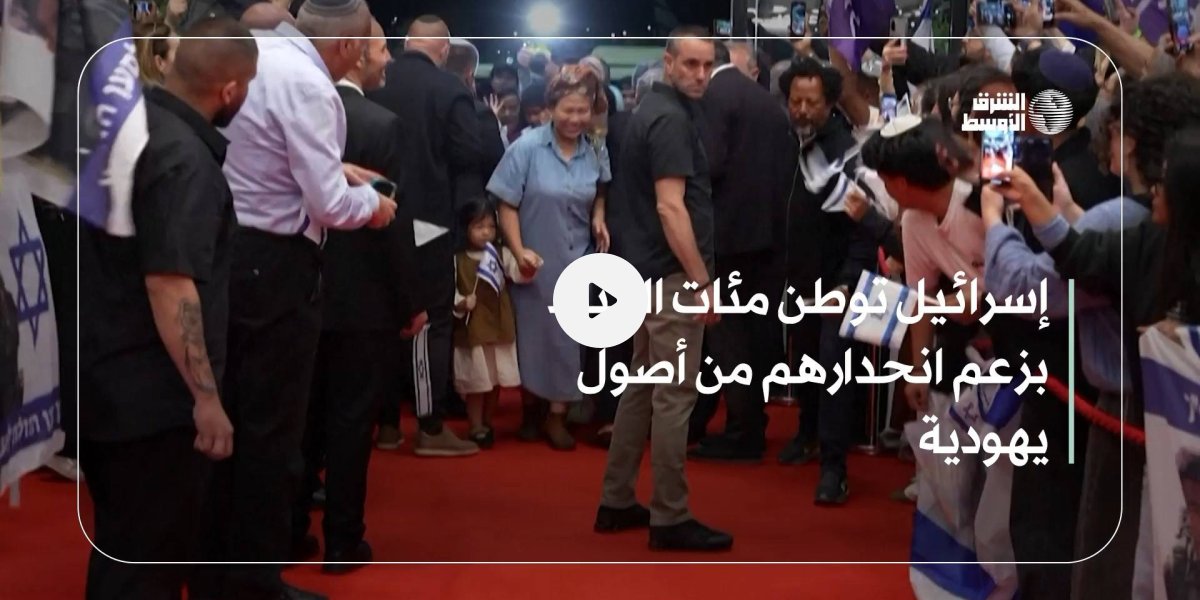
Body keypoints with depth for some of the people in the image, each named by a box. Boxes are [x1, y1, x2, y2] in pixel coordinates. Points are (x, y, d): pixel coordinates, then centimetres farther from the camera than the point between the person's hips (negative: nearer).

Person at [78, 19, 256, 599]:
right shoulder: (185, 159, -21)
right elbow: (169, 285, -27)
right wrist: (206, 397, -24)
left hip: (99, 377, 9)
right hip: (153, 396, -9)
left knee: (118, 546, 22)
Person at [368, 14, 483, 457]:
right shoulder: (450, 90, -10)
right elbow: (469, 156, -14)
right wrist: (467, 207, 1)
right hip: (429, 221, -5)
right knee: (431, 322, 2)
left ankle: (386, 422, 20)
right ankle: (430, 428, 4)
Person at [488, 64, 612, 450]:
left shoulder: (597, 152, -2)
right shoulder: (526, 148, -13)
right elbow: (507, 205, -11)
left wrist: (599, 217, -6)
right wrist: (518, 250, -19)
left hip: (577, 261, 3)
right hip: (536, 261, -2)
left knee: (569, 337, 5)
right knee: (533, 335, 10)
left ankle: (557, 416, 16)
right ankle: (530, 409, 29)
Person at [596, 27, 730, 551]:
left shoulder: (653, 109, 15)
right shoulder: (671, 118, -15)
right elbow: (670, 207, -22)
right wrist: (703, 282, -20)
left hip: (647, 271, 10)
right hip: (672, 274, -10)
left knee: (642, 387, 15)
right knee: (674, 396, -5)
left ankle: (617, 502, 21)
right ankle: (670, 518, 1)